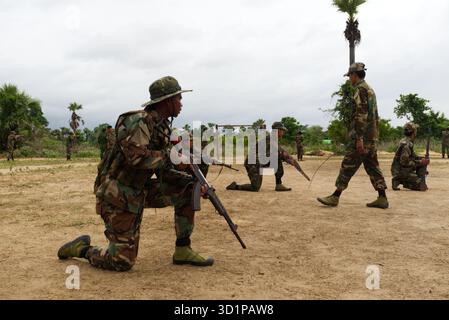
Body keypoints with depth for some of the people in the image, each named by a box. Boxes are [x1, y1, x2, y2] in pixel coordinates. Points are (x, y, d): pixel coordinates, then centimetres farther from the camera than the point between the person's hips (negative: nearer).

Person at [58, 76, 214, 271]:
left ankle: (182, 250, 6)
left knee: (187, 188, 2)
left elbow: (164, 171, 10)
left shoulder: (162, 127, 9)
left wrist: (192, 179, -3)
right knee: (122, 262, -7)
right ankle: (81, 249, 19)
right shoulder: (139, 121, -18)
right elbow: (135, 156, -34)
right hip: (118, 197, -8)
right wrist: (167, 156, -21)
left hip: (137, 194, 9)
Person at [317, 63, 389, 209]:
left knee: (348, 166, -6)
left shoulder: (361, 89, -11)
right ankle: (382, 198, 10)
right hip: (372, 137, 10)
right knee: (372, 167, 10)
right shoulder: (370, 89, 20)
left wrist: (359, 138, -23)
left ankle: (335, 197, -2)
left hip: (362, 136, -10)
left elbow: (361, 115, -20)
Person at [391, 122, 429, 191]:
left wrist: (423, 159, 3)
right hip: (401, 172, -10)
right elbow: (404, 162, -25)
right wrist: (420, 162, -17)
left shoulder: (409, 143, 11)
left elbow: (413, 156, 20)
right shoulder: (406, 144, -21)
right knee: (422, 187, -12)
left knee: (423, 163, 10)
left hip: (406, 169, 10)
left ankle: (421, 183, 10)